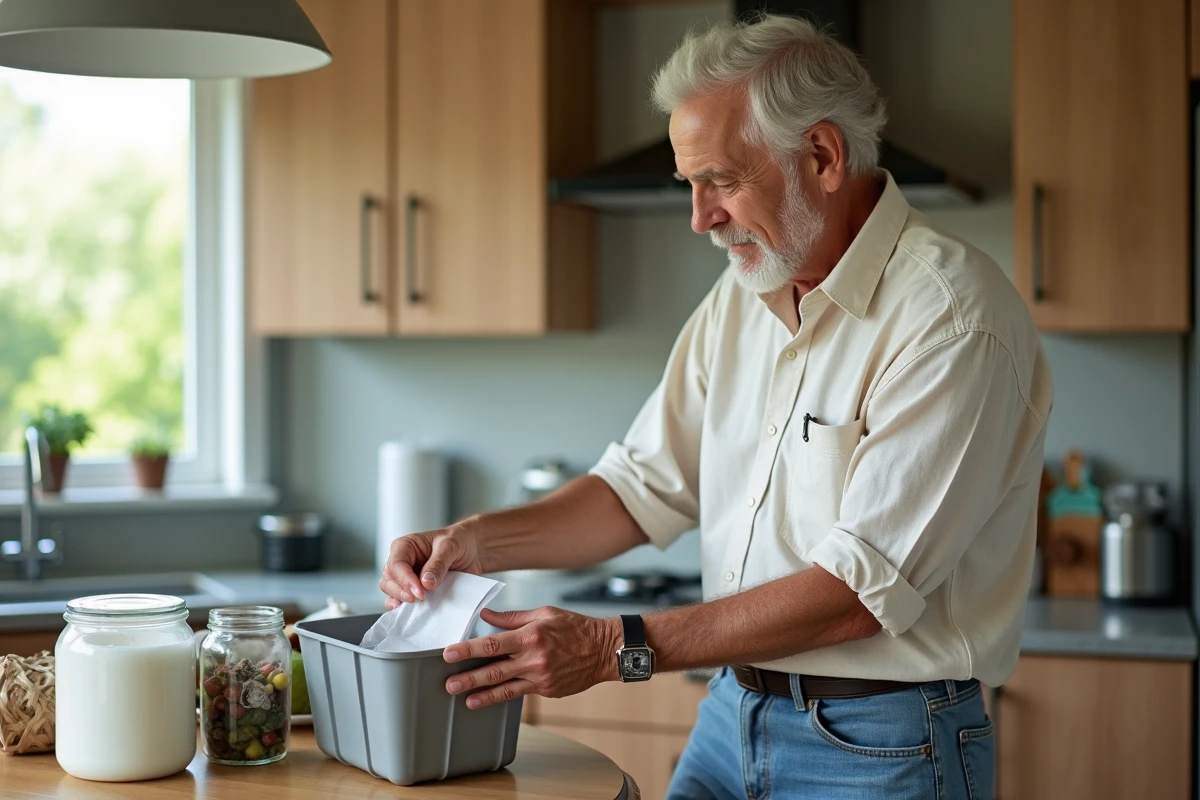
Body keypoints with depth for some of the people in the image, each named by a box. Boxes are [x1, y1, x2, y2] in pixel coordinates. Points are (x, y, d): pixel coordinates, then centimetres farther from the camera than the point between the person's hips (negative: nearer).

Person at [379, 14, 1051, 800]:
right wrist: (479, 542, -5)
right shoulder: (741, 298, 5)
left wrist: (619, 647, -23)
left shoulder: (953, 317, -20)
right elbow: (646, 486, 10)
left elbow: (860, 591, -24)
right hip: (732, 719, 7)